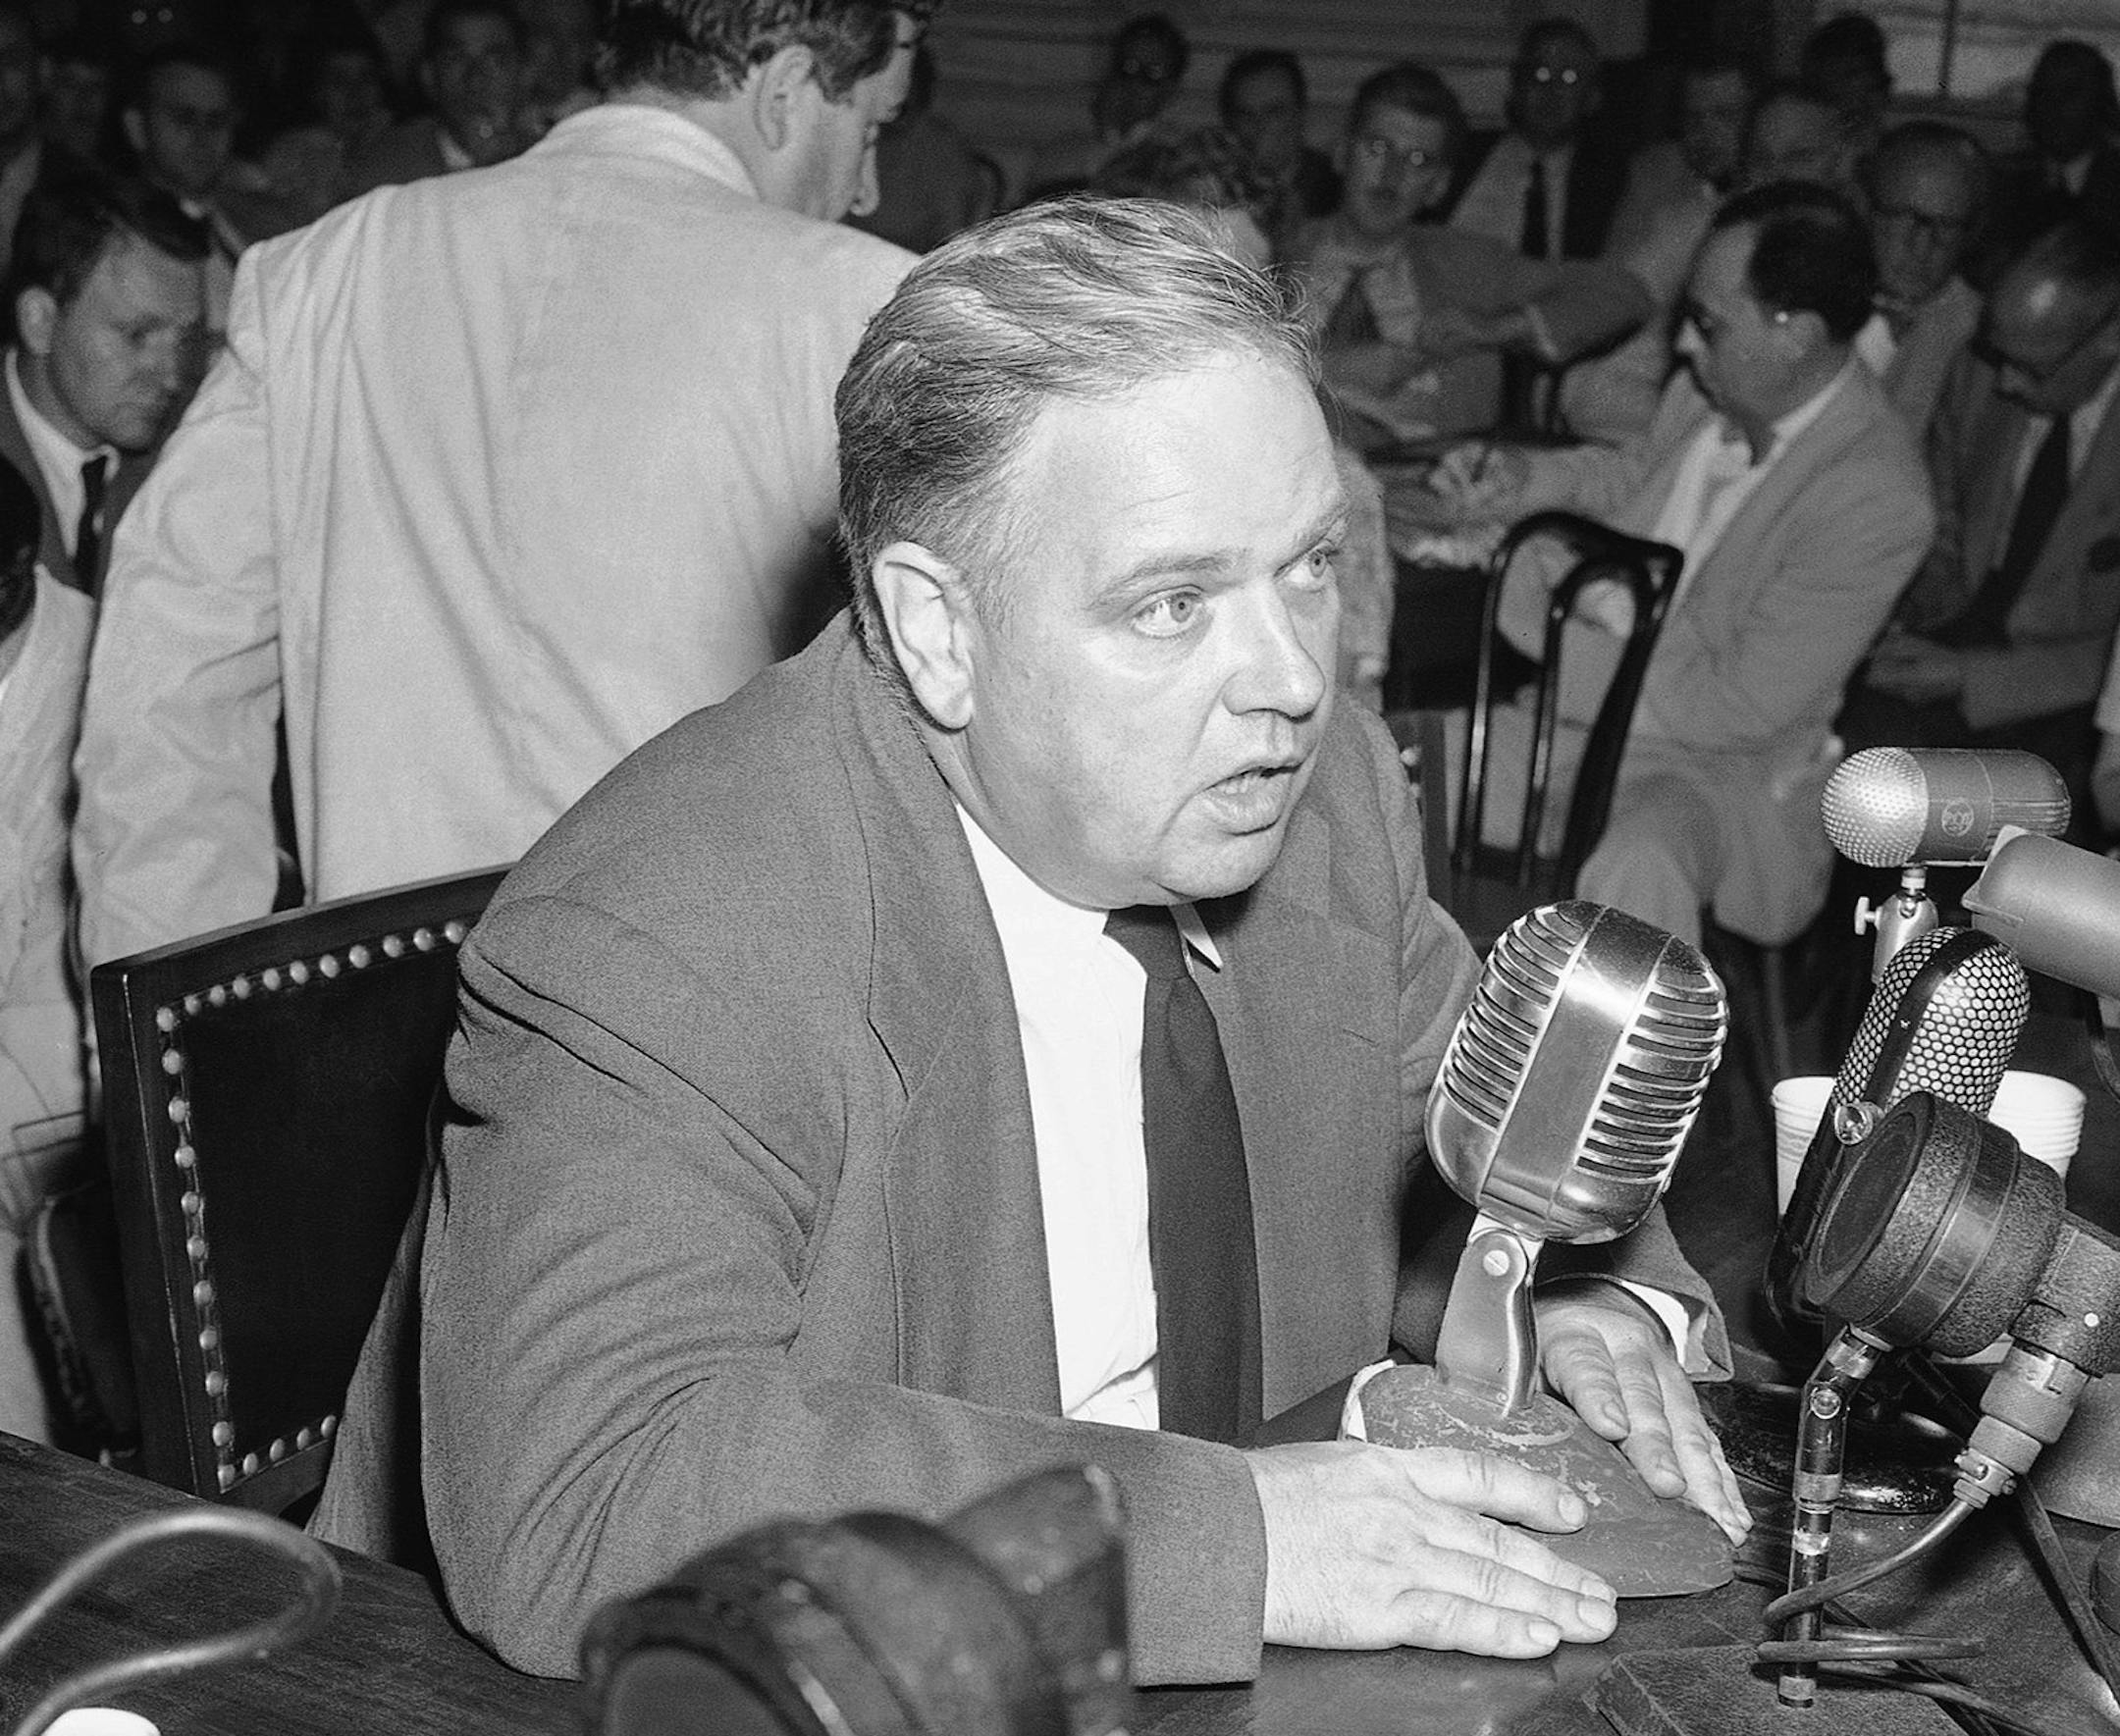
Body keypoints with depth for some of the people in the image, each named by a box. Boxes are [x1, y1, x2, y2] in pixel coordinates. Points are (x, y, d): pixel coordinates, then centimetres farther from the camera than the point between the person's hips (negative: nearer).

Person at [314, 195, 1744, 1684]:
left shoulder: (1326, 793, -3)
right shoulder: (660, 945, -23)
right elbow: (575, 1517, -34)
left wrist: (1589, 1295, -8)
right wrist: (1223, 1537, -33)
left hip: (1228, 1672, 6)